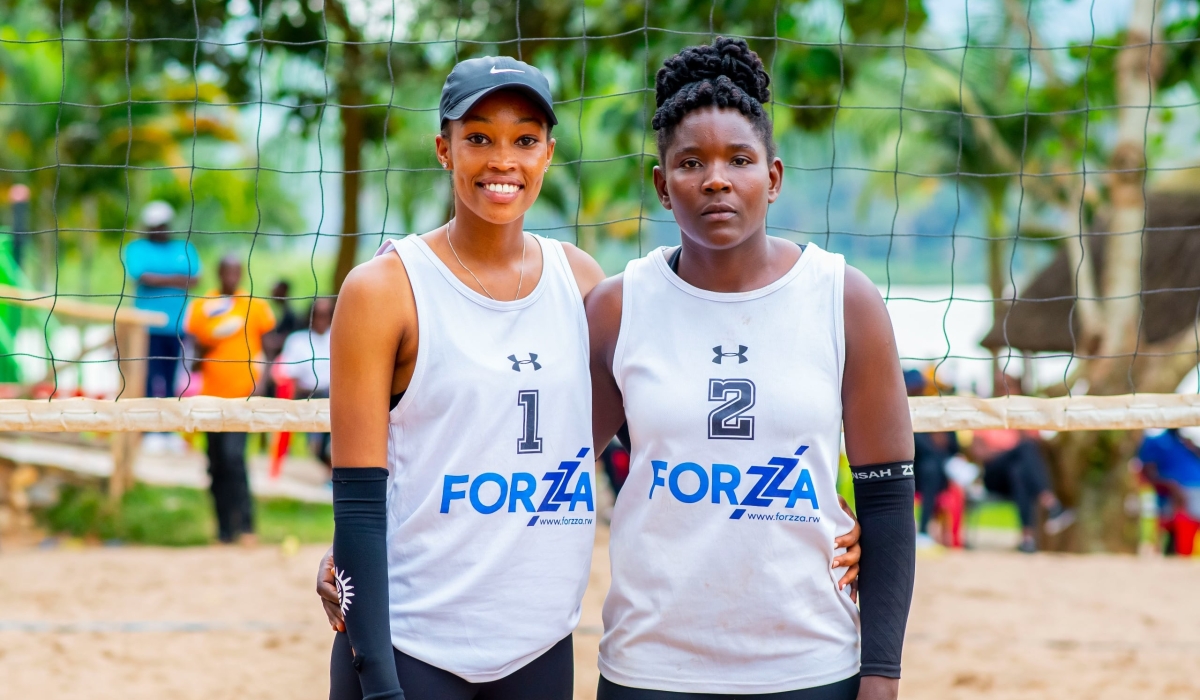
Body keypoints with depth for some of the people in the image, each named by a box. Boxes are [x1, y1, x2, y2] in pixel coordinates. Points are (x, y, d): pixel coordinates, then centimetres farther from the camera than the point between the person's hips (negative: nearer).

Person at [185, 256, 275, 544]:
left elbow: (267, 346, 4)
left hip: (243, 394, -3)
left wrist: (259, 381, -8)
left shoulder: (256, 306, 1)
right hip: (212, 395, 3)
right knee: (217, 464, 5)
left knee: (233, 456, -19)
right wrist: (206, 344, -15)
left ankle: (245, 524, -14)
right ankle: (225, 530, 13)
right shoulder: (201, 307, 6)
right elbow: (195, 350, 7)